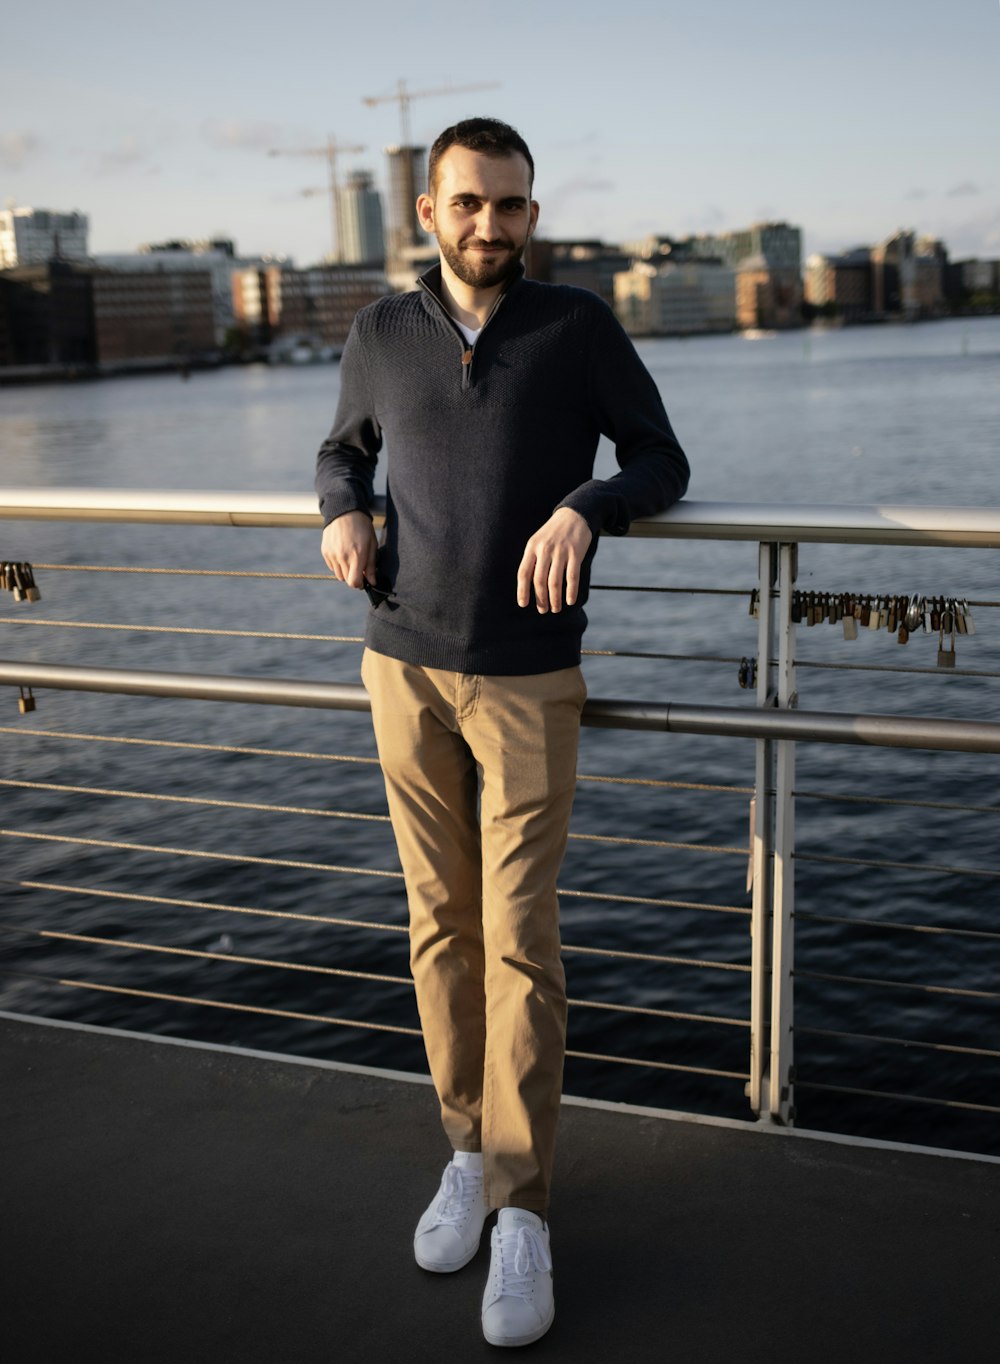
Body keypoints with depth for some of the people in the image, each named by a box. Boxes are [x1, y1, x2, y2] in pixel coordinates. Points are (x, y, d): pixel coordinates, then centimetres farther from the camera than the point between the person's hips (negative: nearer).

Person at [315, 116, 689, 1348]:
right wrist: (341, 517, -4)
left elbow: (663, 464, 2)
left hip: (530, 679, -3)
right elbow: (345, 451, 20)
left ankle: (520, 1216, 3)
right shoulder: (382, 335, 4)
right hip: (406, 669, 3)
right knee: (442, 924, 8)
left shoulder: (579, 326, -3)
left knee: (518, 938, -6)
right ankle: (470, 1149, 25)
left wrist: (582, 509, -20)